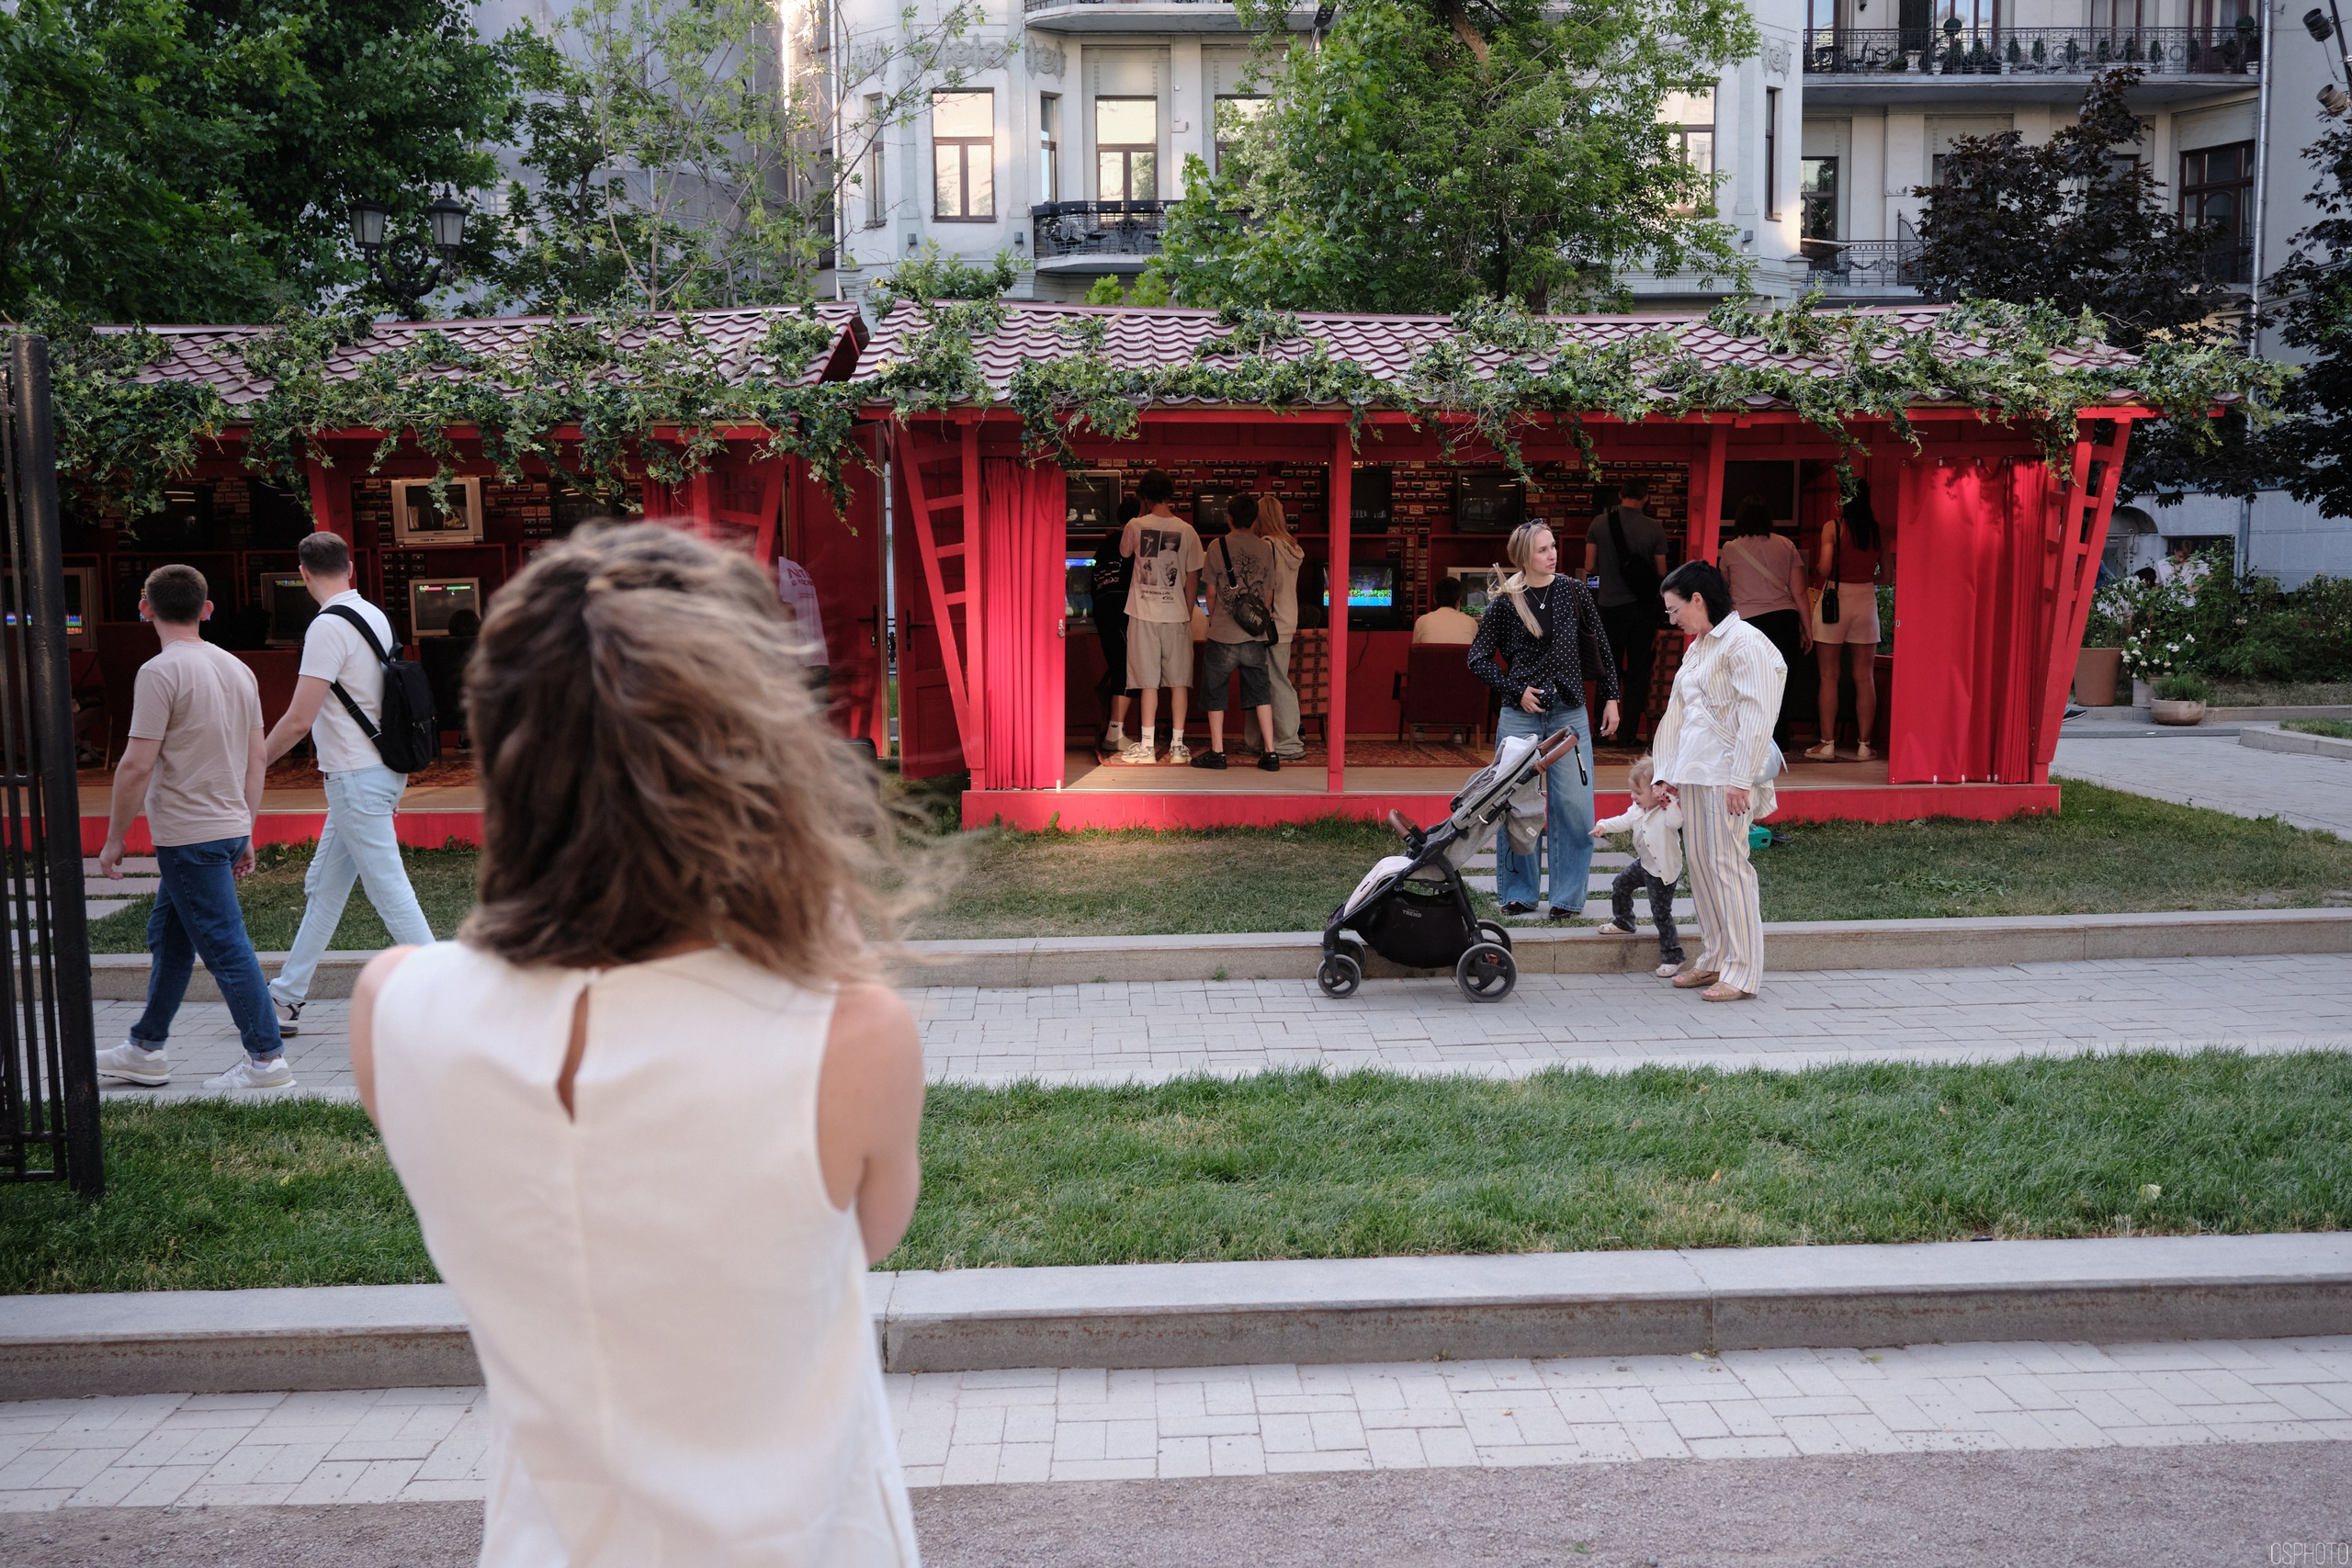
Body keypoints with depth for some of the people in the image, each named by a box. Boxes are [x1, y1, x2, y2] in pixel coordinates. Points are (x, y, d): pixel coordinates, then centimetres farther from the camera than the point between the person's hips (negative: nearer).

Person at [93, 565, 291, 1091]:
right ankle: (145, 1049, 28)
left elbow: (137, 765, -18)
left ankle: (267, 1058, 1)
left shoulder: (161, 672, -15)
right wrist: (245, 834, 19)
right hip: (229, 827, 8)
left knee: (225, 946, -3)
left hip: (188, 835, -8)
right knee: (168, 936, 19)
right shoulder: (237, 669, 8)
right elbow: (255, 760, 12)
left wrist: (114, 839, -9)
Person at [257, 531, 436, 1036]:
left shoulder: (329, 627, -17)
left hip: (357, 779, -9)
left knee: (389, 890, -6)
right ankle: (286, 999, 24)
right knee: (322, 887, 16)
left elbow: (299, 720, -19)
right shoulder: (375, 617, 10)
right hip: (381, 769, 9)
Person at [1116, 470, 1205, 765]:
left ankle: (1147, 746, 3)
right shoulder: (1186, 530, -2)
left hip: (1143, 614, 0)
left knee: (1149, 681, 3)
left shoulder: (1135, 525, -3)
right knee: (1179, 680, 6)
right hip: (1176, 614, 0)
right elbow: (1192, 578, 1)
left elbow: (1124, 552, 18)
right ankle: (1177, 745, 7)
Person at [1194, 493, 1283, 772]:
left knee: (1215, 694, 9)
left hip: (1223, 634, -2)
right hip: (1256, 635, 3)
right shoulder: (1265, 549, 2)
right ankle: (1270, 754, 4)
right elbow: (1269, 594, 7)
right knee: (1261, 693, 7)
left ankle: (1217, 752, 11)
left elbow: (1211, 593, 1)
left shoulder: (1217, 547, -4)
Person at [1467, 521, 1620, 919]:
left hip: (1569, 714, 1)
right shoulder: (1503, 603, -2)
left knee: (1574, 807, -2)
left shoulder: (1572, 592, 3)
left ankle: (1568, 897, 8)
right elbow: (1479, 659, 2)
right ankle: (1518, 894, 17)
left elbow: (1599, 645, 10)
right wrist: (1516, 690, -7)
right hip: (1520, 717, -1)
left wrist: (1611, 697, 8)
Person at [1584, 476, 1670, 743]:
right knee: (1637, 671, 8)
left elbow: (1590, 567, -4)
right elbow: (1661, 572, -4)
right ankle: (1630, 734, 7)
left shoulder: (1599, 523, -6)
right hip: (1642, 608, -1)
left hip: (1610, 606, 1)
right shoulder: (1654, 528, -9)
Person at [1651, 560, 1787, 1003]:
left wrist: (1740, 779, -21)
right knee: (1698, 861, 10)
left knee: (1727, 864, -8)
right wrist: (1670, 772, 23)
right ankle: (1713, 960, 20)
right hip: (1695, 771, 9)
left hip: (1727, 773, -9)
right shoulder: (1697, 647, 18)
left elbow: (1756, 716, -17)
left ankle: (1742, 973, -4)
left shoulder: (1744, 643, -11)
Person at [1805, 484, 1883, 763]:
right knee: (1865, 677, 6)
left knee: (1829, 677, 3)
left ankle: (1828, 743, 2)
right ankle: (1864, 745, 7)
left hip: (1835, 597, -3)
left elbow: (1824, 569, -14)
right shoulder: (1876, 527, 3)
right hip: (1866, 599, 3)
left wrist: (1817, 562, 7)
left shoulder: (1833, 527, -7)